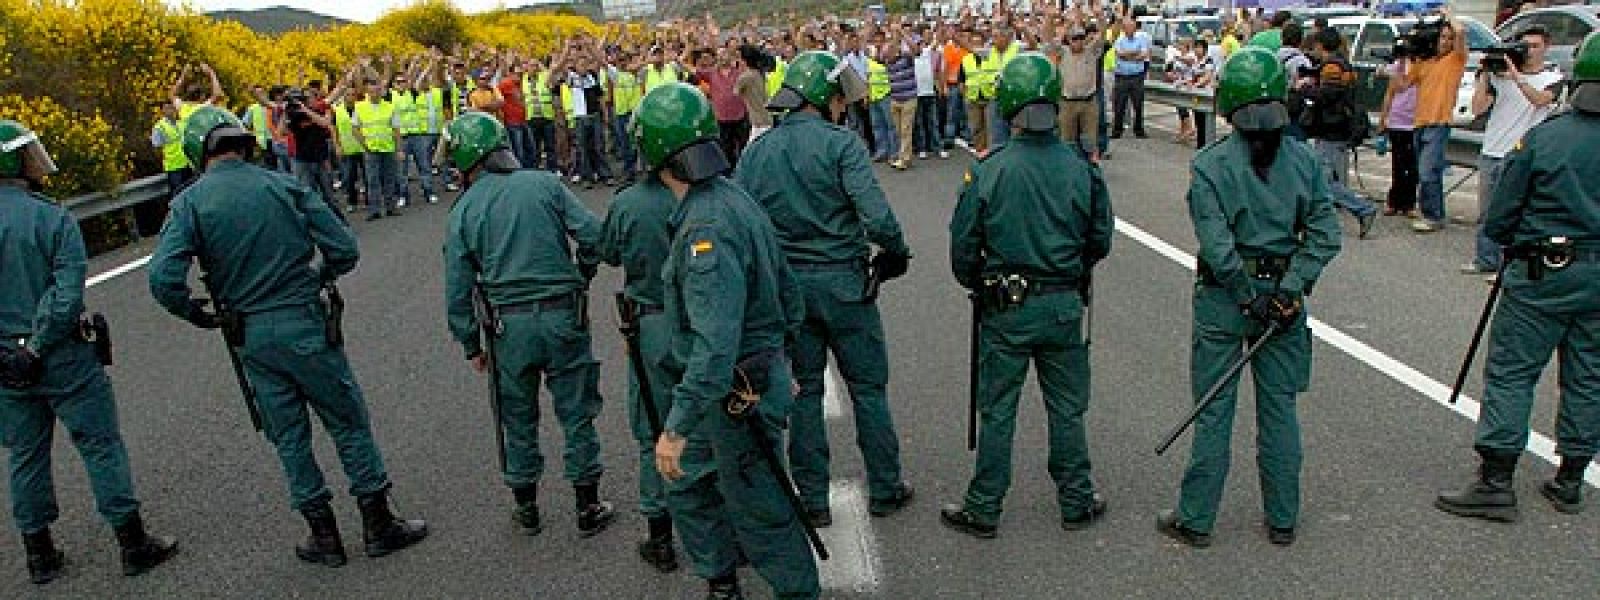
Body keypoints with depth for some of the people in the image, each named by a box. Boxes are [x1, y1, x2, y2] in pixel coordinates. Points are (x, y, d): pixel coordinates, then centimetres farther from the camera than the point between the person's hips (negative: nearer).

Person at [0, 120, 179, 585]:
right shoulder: (53, 219, -15)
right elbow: (67, 298, -22)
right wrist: (39, 346, -12)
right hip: (63, 356, -5)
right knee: (101, 445, 5)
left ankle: (39, 554, 27)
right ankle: (133, 543, 12)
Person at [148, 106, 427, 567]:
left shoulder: (189, 203, -5)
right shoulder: (284, 187, -4)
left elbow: (163, 279, -17)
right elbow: (344, 249, -5)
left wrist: (198, 315, 1)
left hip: (250, 339, 1)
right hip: (305, 326, -1)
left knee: (289, 438, 14)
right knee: (349, 424, 10)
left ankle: (324, 536, 23)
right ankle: (379, 525, 17)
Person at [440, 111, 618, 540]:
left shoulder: (464, 210, 1)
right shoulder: (545, 183, -1)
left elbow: (457, 290, 1)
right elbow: (593, 235, -9)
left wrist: (471, 346, 13)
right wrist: (581, 279, 9)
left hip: (508, 325, 1)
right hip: (563, 315, -1)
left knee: (519, 419, 17)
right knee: (576, 413, 11)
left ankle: (526, 508, 30)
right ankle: (588, 508, 20)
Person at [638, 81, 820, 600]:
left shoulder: (707, 226, -27)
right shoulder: (732, 198, 4)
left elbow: (715, 343, -33)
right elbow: (788, 293, 12)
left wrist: (677, 427, -31)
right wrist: (772, 346, 25)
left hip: (737, 395, -10)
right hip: (726, 389, 10)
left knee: (760, 515, 8)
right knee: (688, 485, 23)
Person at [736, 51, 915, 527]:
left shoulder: (757, 151, 1)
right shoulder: (841, 144, -13)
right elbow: (876, 215, -22)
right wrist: (896, 252, -4)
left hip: (784, 286, 4)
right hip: (843, 282, -3)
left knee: (803, 391, 15)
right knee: (868, 387, 12)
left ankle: (812, 499, 22)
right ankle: (884, 490, 24)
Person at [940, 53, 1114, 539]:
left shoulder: (988, 172, -14)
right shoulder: (1082, 169, -8)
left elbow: (963, 246, -7)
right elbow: (1101, 240, 3)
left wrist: (979, 286, 13)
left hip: (1006, 310, -2)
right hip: (1065, 306, 2)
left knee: (997, 412, 10)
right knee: (1067, 408, 16)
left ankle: (983, 508, 20)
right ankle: (1076, 503, 29)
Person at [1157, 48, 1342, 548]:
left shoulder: (1210, 164, -13)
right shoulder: (1303, 159, -1)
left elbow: (1218, 246, -19)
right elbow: (1326, 235, -6)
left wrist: (1252, 297, -11)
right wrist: (1289, 289, -9)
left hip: (1224, 299, -3)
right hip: (1283, 293, 3)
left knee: (1213, 412, 6)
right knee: (1279, 410, 14)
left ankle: (1195, 520, 15)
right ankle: (1282, 521, 25)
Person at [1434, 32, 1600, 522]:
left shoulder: (1542, 139, -11)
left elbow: (1496, 222, -7)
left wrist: (1520, 241, 13)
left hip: (1543, 276, -4)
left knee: (1510, 372, 0)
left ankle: (1496, 482, -2)